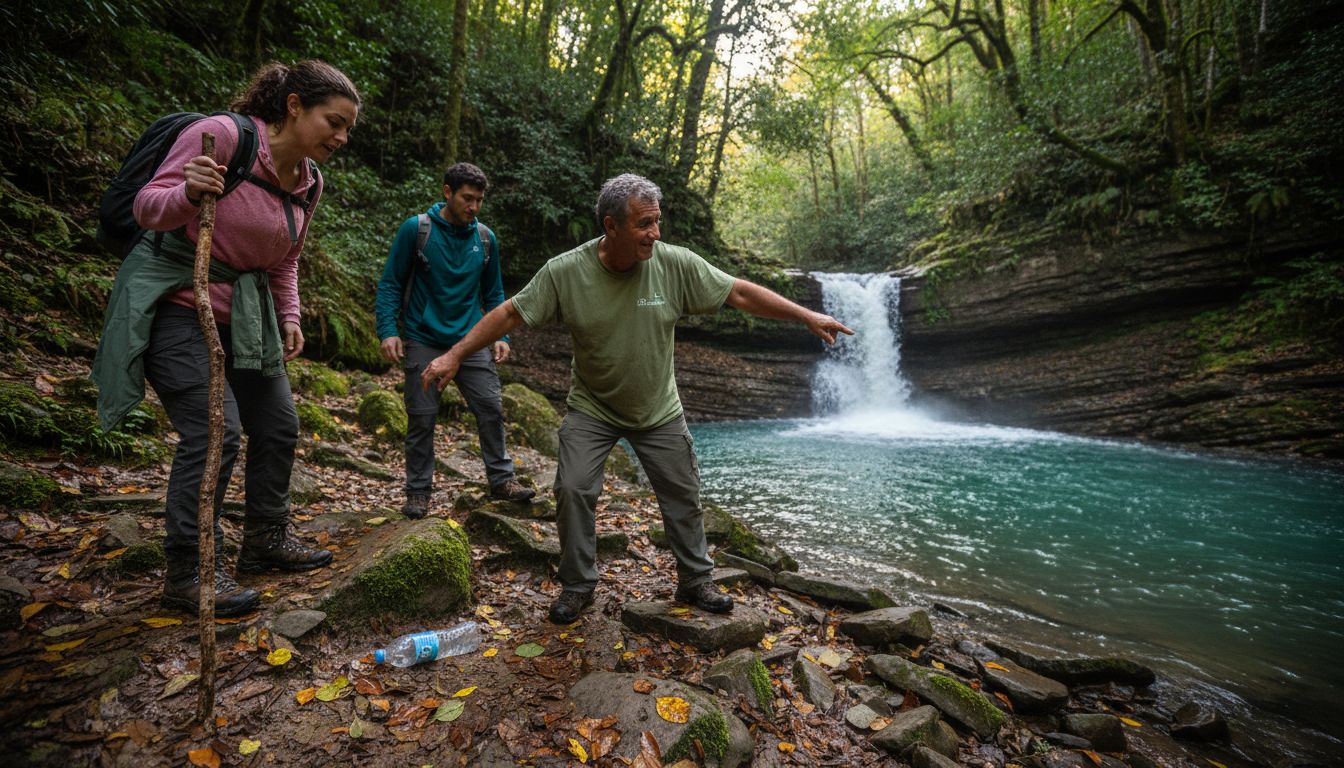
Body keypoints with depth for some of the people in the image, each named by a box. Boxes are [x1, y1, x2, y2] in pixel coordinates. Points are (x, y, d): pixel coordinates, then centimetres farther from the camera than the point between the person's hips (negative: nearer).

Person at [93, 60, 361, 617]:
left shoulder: (309, 183, 5)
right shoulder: (222, 134, -16)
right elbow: (148, 207, -14)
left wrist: (289, 318, 4)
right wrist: (189, 193, -35)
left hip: (243, 315, 8)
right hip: (175, 305, -7)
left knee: (278, 426, 8)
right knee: (214, 432, -15)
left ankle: (267, 540, 26)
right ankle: (187, 575, 0)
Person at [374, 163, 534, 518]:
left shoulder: (486, 238, 4)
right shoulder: (415, 229, -5)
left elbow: (494, 293, 13)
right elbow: (390, 284, -2)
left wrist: (501, 335, 3)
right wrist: (388, 331, -13)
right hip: (424, 342, -2)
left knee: (491, 409, 0)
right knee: (421, 418, 4)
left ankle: (502, 479, 14)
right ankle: (419, 492, 18)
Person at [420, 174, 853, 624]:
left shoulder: (675, 264, -16)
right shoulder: (564, 272, -18)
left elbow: (740, 293, -11)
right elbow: (511, 314, -11)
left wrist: (807, 317, -12)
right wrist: (454, 355, -14)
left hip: (659, 410, 1)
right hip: (591, 408, -1)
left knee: (683, 495, 7)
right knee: (573, 490, -5)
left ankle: (695, 581, 28)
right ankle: (578, 586, 18)